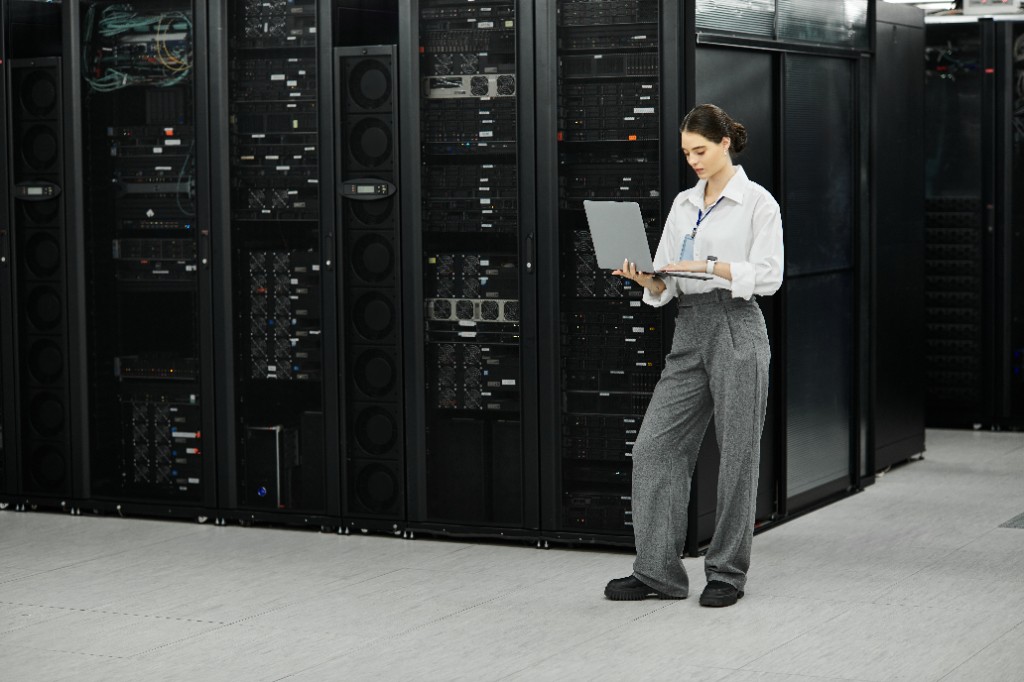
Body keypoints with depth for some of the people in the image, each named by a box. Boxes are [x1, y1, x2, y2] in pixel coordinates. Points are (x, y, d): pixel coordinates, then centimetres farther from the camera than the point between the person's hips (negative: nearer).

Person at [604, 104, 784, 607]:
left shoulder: (757, 202, -4)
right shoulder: (683, 205, 14)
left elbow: (768, 276, -14)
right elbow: (665, 286, 11)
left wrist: (709, 266, -23)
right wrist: (646, 279, -11)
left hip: (735, 329, -6)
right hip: (688, 331, 7)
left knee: (737, 455, 1)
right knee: (654, 446, 0)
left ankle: (727, 572, 13)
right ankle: (658, 571, 5)